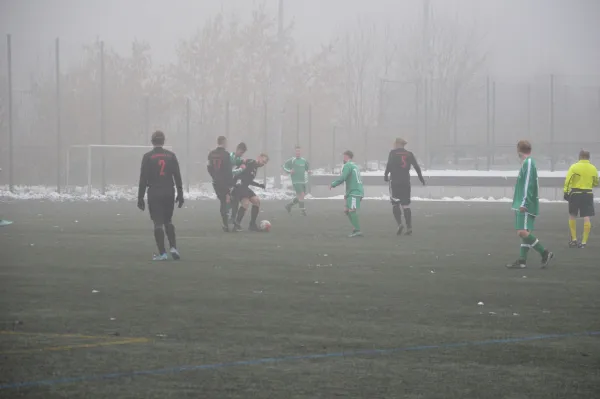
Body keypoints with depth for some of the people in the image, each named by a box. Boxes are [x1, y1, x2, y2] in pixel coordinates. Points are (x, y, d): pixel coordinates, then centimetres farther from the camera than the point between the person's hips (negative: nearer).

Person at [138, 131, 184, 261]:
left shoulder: (148, 157, -4)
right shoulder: (171, 156, 4)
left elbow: (143, 179, -5)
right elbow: (177, 176, 4)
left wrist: (140, 198, -2)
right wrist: (180, 195, 10)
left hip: (154, 194, -3)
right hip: (169, 193, 3)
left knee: (158, 223, -1)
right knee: (168, 221, 17)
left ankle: (162, 253, -3)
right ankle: (173, 247, 4)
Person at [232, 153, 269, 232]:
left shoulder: (255, 168, 22)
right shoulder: (251, 163, -7)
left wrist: (259, 185, 29)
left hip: (244, 187, 11)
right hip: (238, 186, -11)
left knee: (256, 201, 9)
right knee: (246, 202, -25)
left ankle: (252, 225, 16)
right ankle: (237, 225, -19)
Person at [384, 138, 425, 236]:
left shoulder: (393, 153, -2)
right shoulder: (409, 154, 8)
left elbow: (389, 165, -13)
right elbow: (416, 166, 7)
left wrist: (386, 175, -3)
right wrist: (421, 177, 16)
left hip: (395, 182, -4)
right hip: (406, 182, 4)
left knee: (395, 204, 3)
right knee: (406, 205, 7)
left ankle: (399, 224, -15)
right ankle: (409, 228, 1)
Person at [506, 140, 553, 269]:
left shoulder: (528, 163, -12)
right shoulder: (526, 163, 16)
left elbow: (528, 184, -20)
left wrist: (524, 203, -23)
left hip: (526, 206, -10)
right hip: (522, 205, 10)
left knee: (523, 232, -16)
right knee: (524, 232, 7)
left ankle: (545, 253, -11)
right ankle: (522, 261, 7)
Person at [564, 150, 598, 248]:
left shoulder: (574, 167, -5)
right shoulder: (593, 168, 3)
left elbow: (568, 180, -12)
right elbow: (596, 183, 13)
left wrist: (566, 192, -9)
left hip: (575, 193, -1)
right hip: (588, 194, 1)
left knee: (572, 216, 15)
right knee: (587, 218, 1)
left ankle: (574, 239, 14)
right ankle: (584, 242, -4)